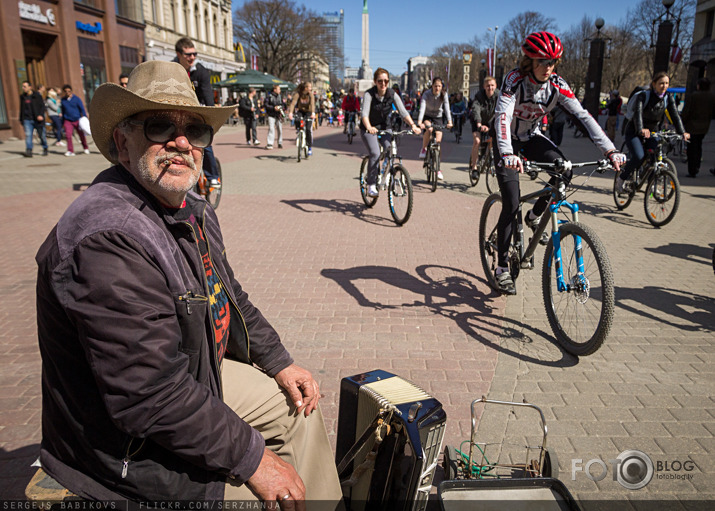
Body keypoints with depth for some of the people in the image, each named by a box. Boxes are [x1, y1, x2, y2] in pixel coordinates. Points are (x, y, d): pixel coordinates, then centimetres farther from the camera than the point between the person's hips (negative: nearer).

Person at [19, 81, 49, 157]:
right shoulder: (22, 97, 11)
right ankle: (29, 151, -15)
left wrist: (41, 115, -20)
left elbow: (42, 106, -5)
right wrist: (21, 119, 19)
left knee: (42, 135, 5)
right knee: (28, 134, -11)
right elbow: (21, 109, 19)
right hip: (27, 119, 3)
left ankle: (45, 149, 26)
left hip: (38, 119, -3)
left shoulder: (37, 95, -2)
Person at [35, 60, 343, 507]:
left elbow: (229, 298, 13)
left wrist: (280, 363, 8)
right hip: (133, 449, -9)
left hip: (195, 378, 9)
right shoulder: (109, 240, -32)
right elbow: (150, 396, -33)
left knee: (300, 408, 15)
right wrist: (250, 458, -24)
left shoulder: (192, 209, 0)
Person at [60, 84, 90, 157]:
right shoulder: (63, 100, 8)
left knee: (81, 135, 6)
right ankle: (70, 151, -10)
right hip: (68, 121, 2)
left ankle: (86, 148, 29)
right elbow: (63, 111, 17)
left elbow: (82, 109, -3)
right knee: (68, 135, -13)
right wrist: (62, 122, 19)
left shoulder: (76, 99, -2)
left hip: (77, 120, -2)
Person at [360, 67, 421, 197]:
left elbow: (403, 111, -14)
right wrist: (369, 127, -51)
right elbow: (364, 113, -31)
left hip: (384, 128, 4)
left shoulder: (392, 94, -8)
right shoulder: (369, 94, -18)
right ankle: (371, 185, -12)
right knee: (375, 154, -22)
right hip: (368, 129, -4)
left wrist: (413, 125, -30)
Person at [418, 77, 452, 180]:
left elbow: (447, 108, -24)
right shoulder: (427, 94, -21)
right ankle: (423, 149, -10)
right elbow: (422, 108, -33)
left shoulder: (444, 95, -16)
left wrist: (449, 121, -41)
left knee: (438, 141, -7)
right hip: (427, 116, -1)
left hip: (438, 117, 2)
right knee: (429, 128, -37)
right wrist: (419, 121, -48)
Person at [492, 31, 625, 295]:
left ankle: (535, 215, 5)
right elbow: (502, 116, -39)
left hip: (531, 137, 4)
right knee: (511, 204, -13)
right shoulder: (515, 79, -25)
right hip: (507, 139, -4)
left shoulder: (557, 85, -14)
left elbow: (583, 116, -19)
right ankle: (502, 268, -2)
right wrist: (507, 154, -57)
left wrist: (611, 150, -30)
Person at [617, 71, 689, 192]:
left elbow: (675, 115, -9)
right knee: (639, 157, -26)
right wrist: (641, 130, -51)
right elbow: (638, 113, -32)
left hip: (652, 132, 5)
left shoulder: (668, 97, -2)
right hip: (634, 132, -5)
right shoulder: (643, 95, -16)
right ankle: (621, 179, -6)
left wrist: (682, 132, -25)